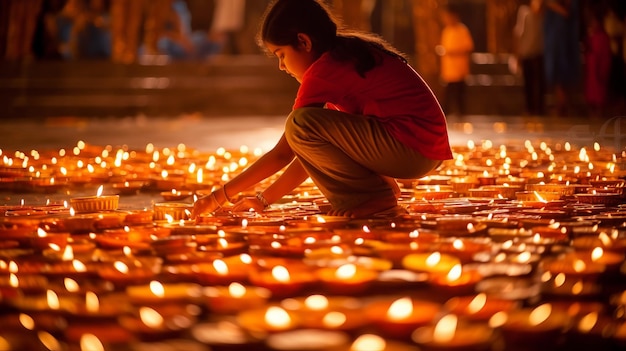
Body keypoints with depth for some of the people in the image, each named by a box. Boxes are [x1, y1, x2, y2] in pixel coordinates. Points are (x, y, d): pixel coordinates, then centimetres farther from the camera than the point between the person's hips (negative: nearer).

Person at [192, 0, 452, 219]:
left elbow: (282, 153, -9)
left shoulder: (323, 69, -12)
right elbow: (312, 149, 18)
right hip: (423, 147, 10)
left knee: (302, 125, -18)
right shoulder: (348, 54, 17)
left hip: (413, 147, -10)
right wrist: (264, 200, 17)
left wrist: (221, 195, -2)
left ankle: (375, 198, -7)